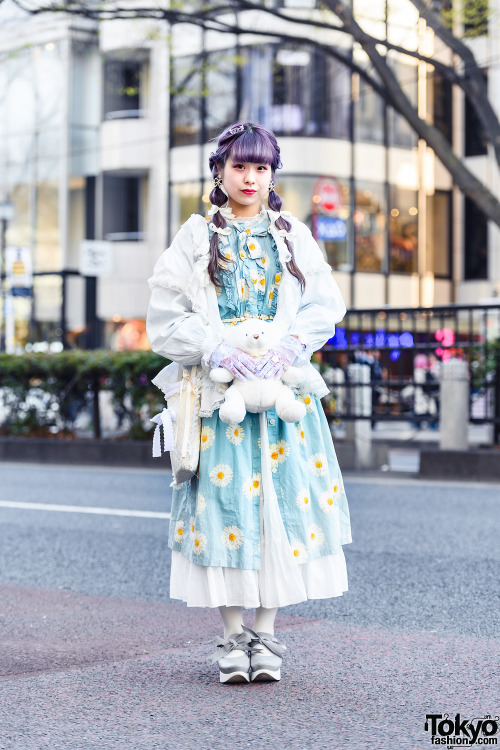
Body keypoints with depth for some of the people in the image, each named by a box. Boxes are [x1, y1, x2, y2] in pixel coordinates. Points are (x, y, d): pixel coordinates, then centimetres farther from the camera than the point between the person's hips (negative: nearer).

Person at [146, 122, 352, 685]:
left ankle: (265, 634, 8)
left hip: (284, 390, 2)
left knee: (279, 502, -2)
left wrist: (290, 345, -13)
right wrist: (220, 352, -15)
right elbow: (165, 318, -2)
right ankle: (232, 636, 7)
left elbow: (326, 305, 4)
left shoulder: (294, 236, 11)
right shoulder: (196, 238, 5)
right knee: (225, 503, -4)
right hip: (219, 392, -2)